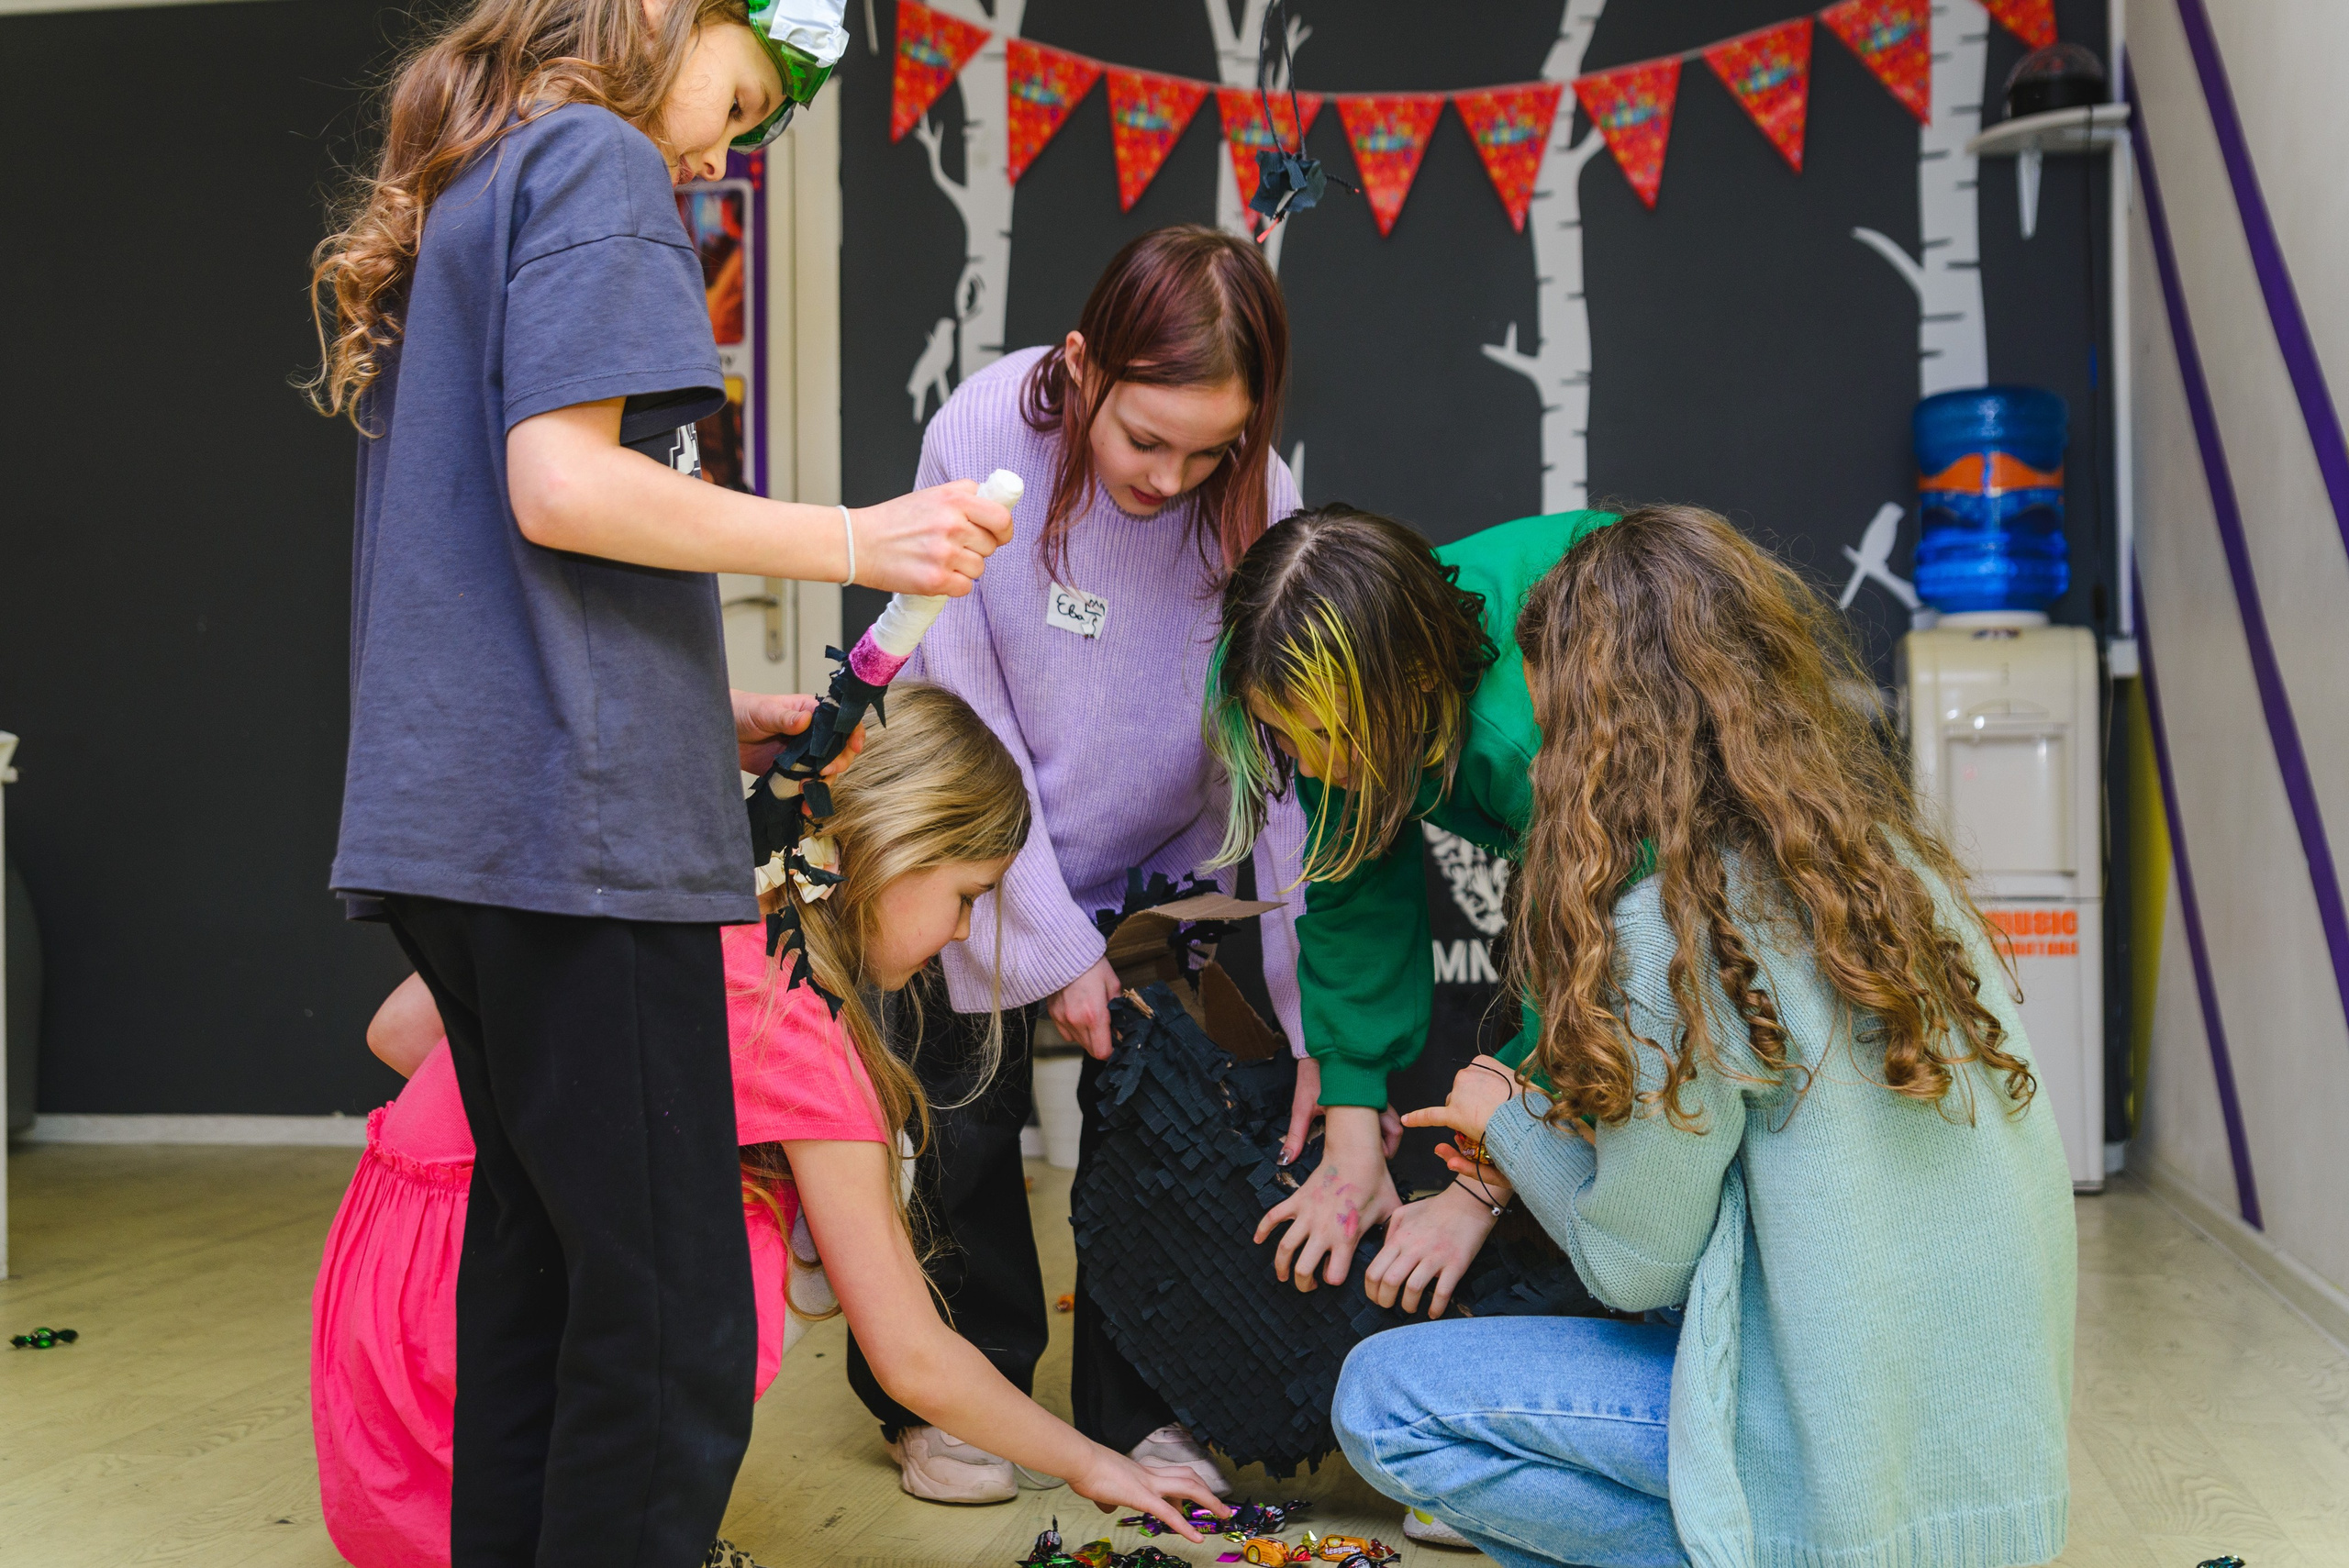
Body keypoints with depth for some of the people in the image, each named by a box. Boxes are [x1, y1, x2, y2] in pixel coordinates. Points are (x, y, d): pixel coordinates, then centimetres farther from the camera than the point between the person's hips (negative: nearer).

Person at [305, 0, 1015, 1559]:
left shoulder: (453, 206, 25)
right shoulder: (597, 161, -2)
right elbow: (560, 485, -16)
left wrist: (699, 714, 18)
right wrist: (853, 541, -10)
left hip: (462, 817, 10)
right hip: (577, 822, -10)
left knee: (542, 1268, 15)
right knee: (670, 1326, -7)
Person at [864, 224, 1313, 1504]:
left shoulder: (1256, 503, -22)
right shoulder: (979, 440, -25)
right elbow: (971, 714, -19)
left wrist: (1315, 1035, -22)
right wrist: (1053, 943, -17)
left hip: (1165, 859, 1)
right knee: (965, 1113, -2)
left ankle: (1140, 1409, 19)